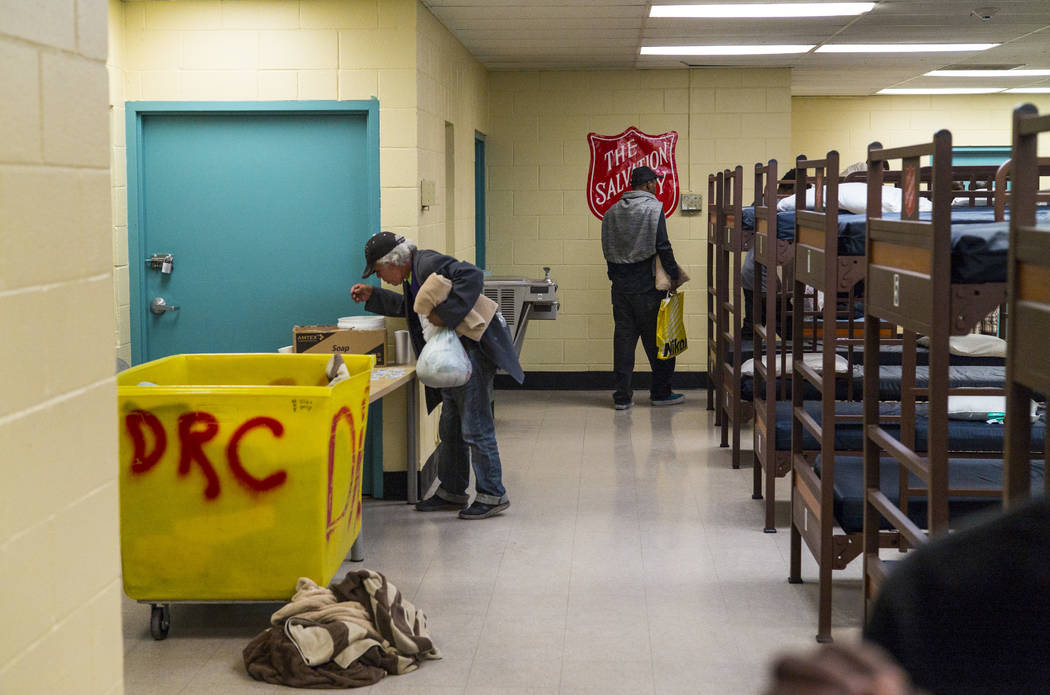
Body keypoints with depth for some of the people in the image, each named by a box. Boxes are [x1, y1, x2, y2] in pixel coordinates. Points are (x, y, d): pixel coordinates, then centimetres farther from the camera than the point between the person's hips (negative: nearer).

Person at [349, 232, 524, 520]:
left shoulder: (428, 263, -17)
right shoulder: (413, 274, 15)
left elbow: (472, 276, -30)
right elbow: (409, 307, 33)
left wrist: (445, 314, -31)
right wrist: (372, 297, 27)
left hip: (473, 350, -11)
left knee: (476, 429, -6)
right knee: (450, 429, 17)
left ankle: (492, 495, 2)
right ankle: (452, 492, 27)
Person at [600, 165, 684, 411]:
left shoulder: (612, 212, 11)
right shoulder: (653, 208, -7)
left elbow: (607, 249, 12)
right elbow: (662, 246, -13)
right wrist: (674, 275, -5)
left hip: (620, 282, 5)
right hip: (647, 284, -5)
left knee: (623, 336, 7)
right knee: (656, 337, 4)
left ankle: (622, 395, 5)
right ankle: (660, 392, 10)